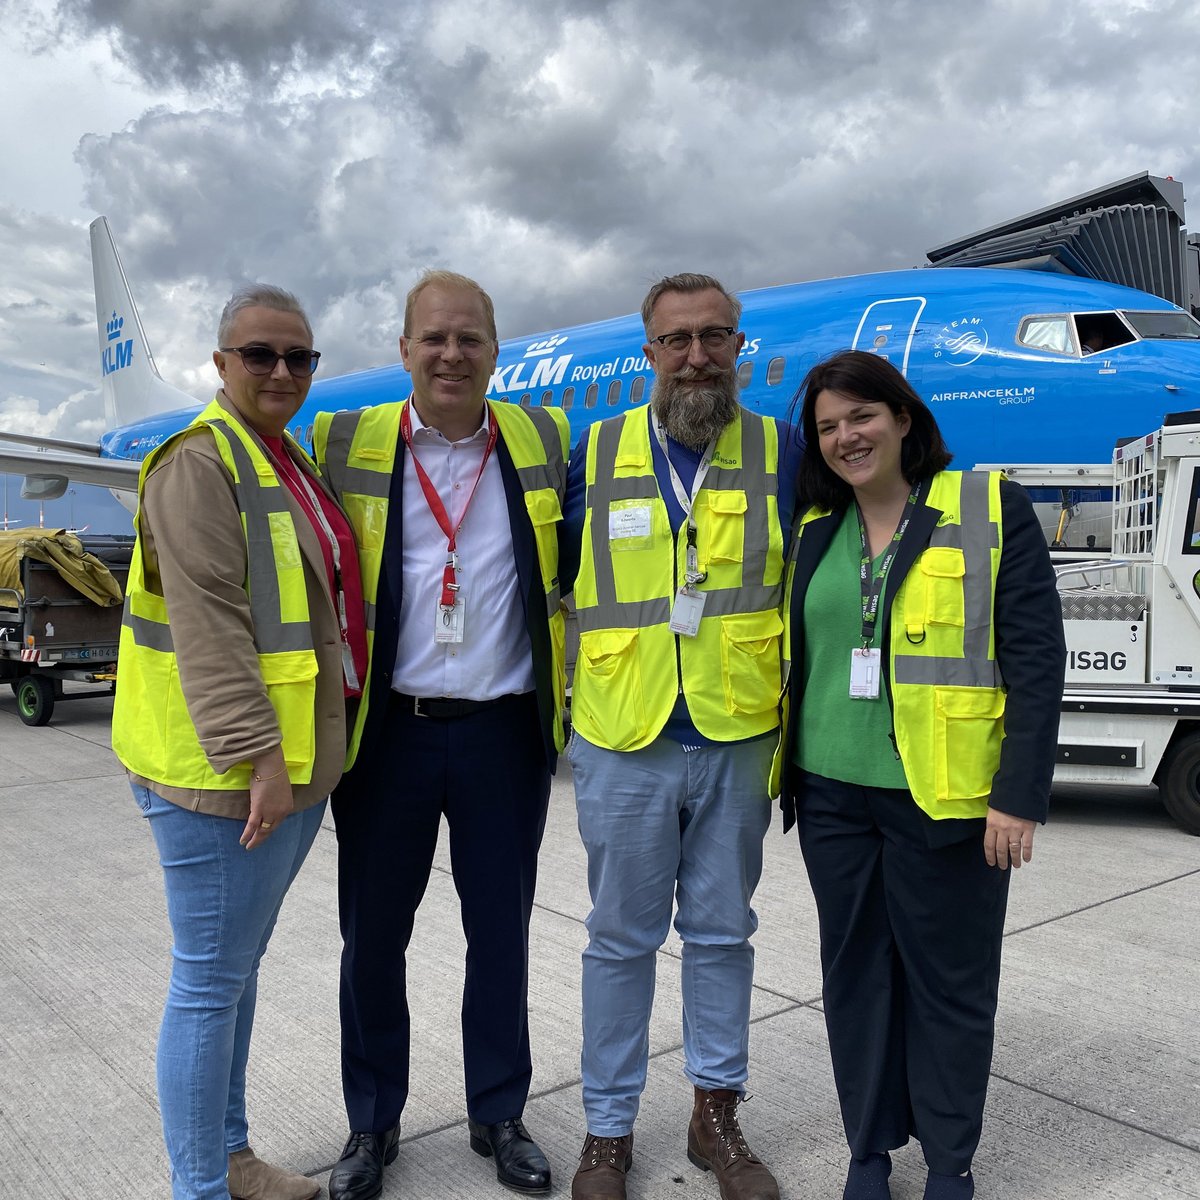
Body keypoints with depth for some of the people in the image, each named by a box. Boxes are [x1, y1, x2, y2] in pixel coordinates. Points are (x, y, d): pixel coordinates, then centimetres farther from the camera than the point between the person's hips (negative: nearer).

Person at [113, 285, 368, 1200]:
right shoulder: (202, 462, -12)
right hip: (223, 776, -9)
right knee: (210, 981, 2)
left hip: (294, 767, 9)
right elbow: (207, 624, -22)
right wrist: (252, 755, -25)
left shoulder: (289, 465, 16)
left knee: (240, 964, 19)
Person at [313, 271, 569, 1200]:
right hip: (387, 732, 0)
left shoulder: (544, 442, 3)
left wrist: (573, 691, 4)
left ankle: (499, 1116, 33)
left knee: (501, 934, 12)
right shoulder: (346, 446, 0)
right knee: (372, 936, 11)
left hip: (505, 733, 1)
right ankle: (373, 1125, 33)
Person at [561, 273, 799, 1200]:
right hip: (625, 744, 0)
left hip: (737, 743, 1)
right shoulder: (596, 455, 0)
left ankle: (718, 1113, 33)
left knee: (723, 933, 15)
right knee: (622, 940, 11)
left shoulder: (779, 452, 1)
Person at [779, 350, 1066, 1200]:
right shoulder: (815, 530, 9)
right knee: (855, 971, 15)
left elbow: (1036, 656, -9)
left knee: (949, 979, 9)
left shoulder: (990, 508, -5)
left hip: (947, 796, -4)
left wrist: (1020, 794, -14)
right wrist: (788, 776, 11)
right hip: (834, 793, 4)